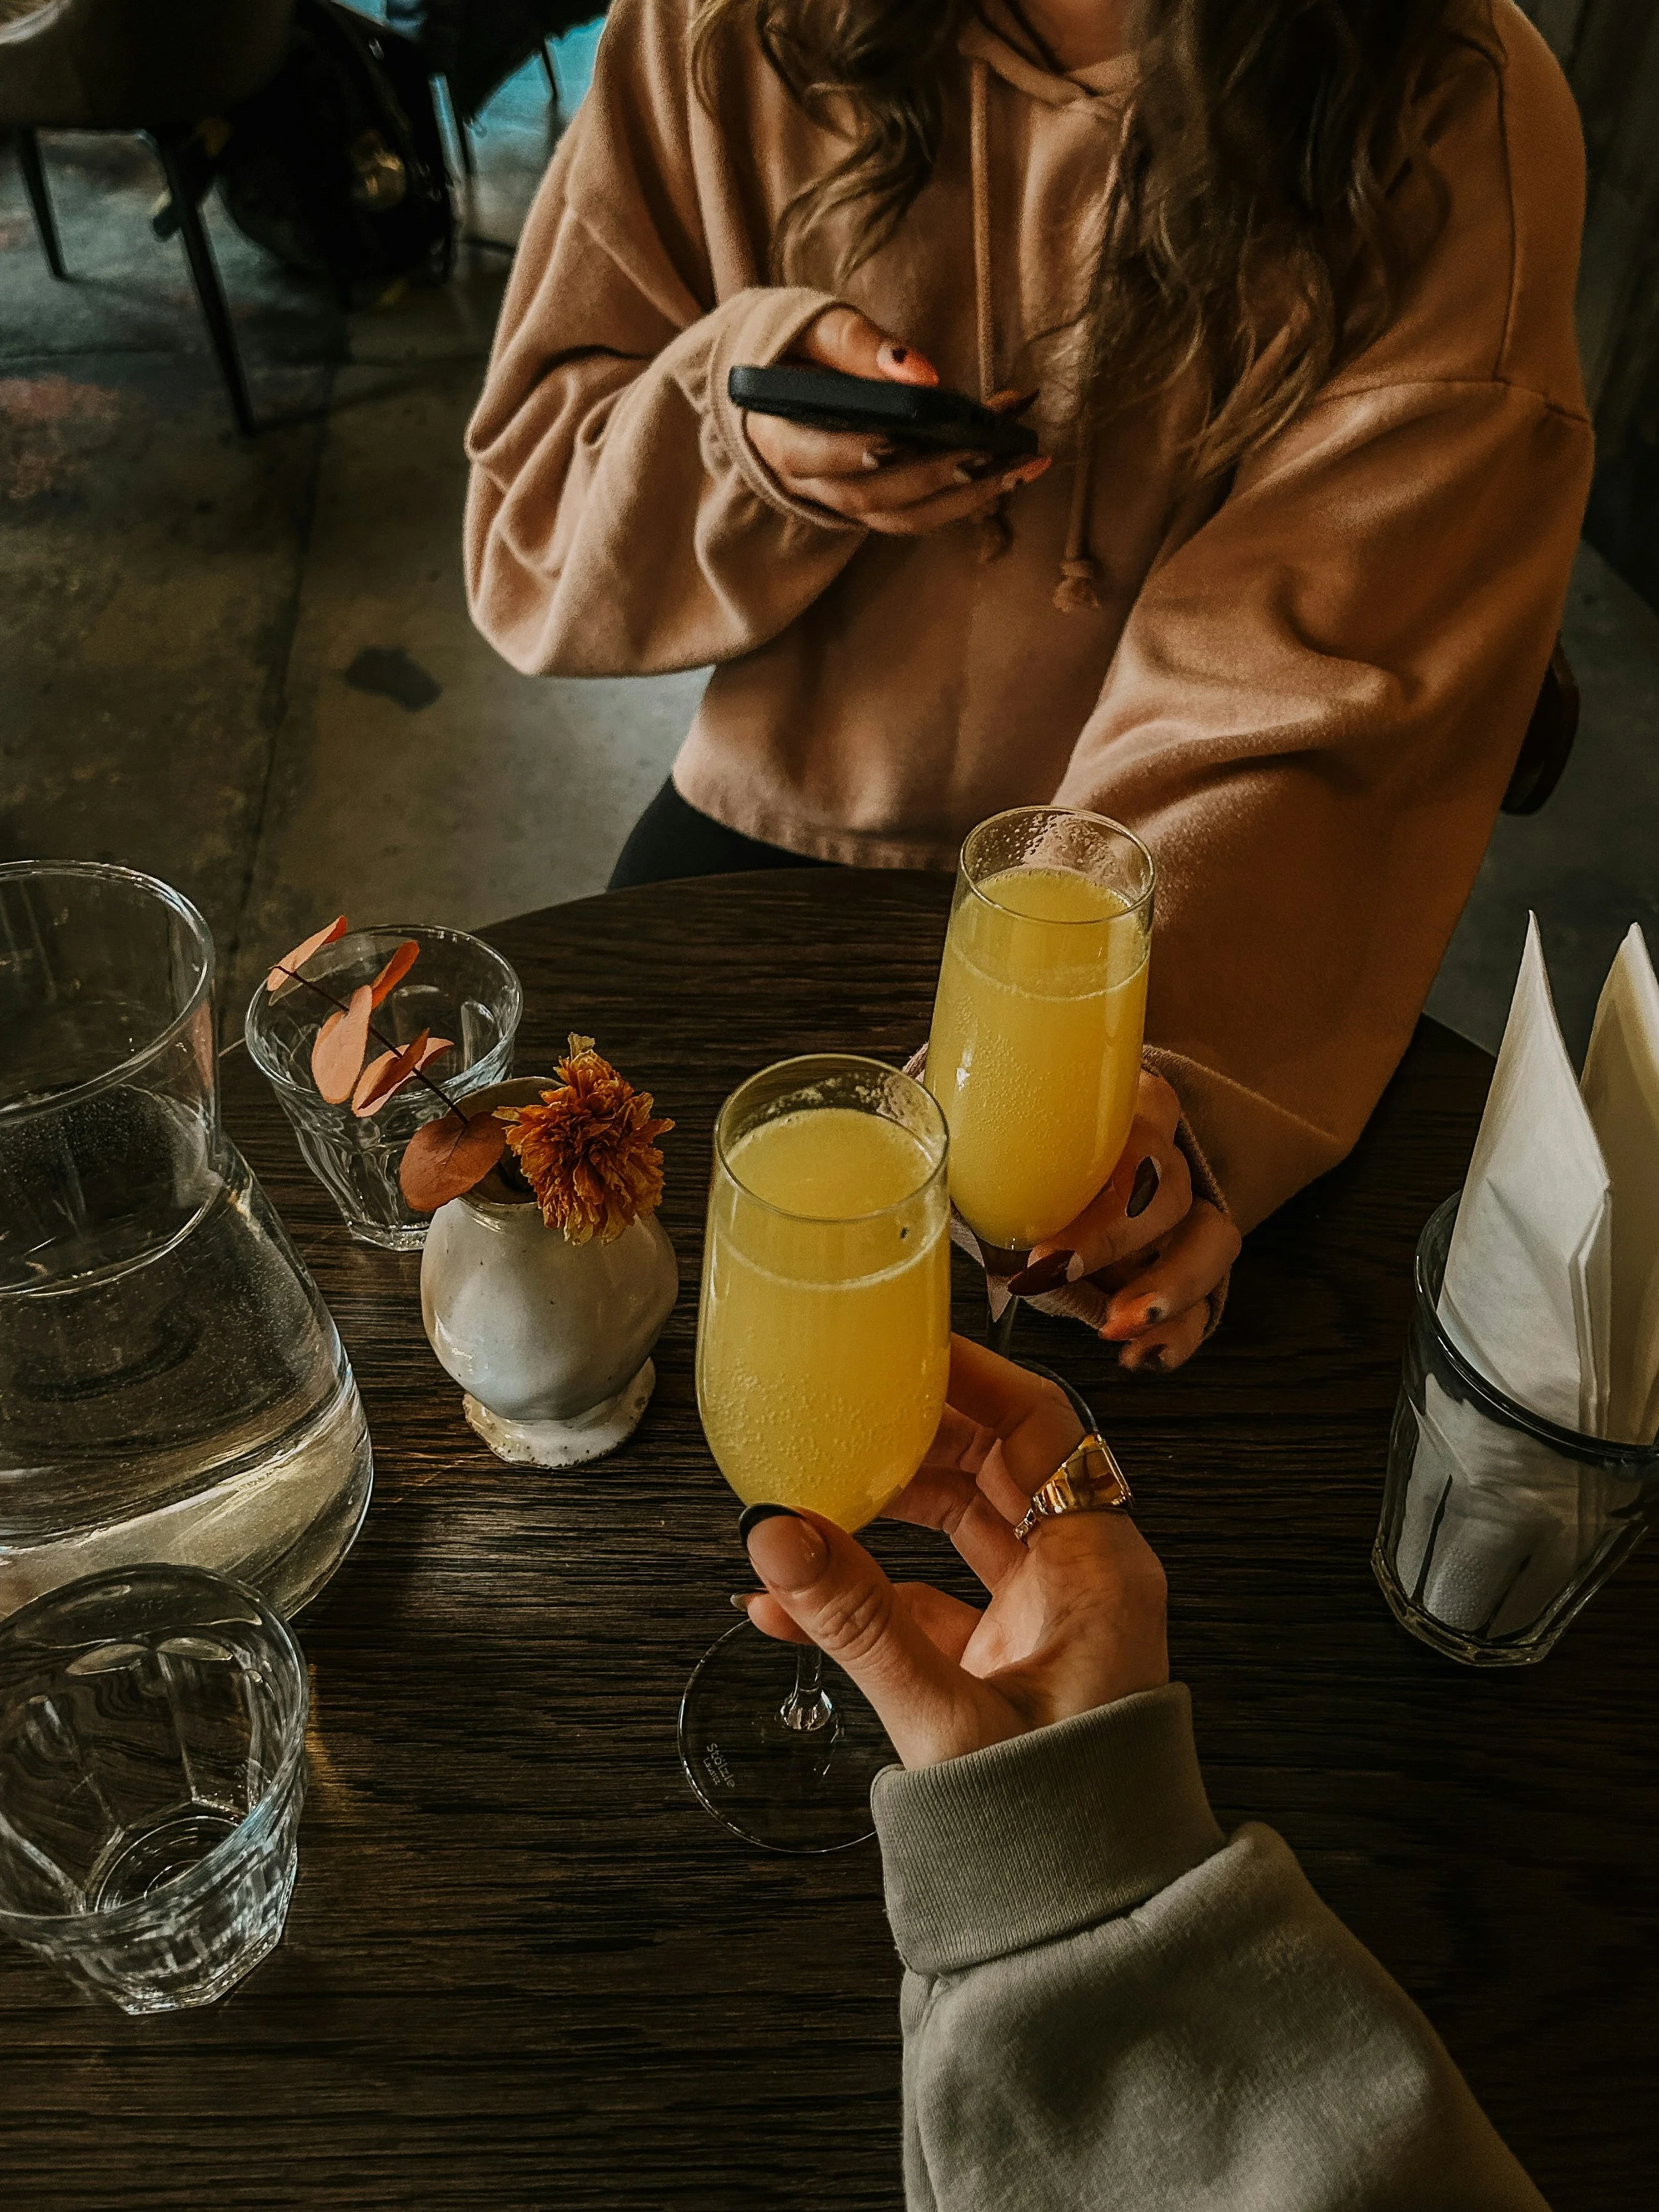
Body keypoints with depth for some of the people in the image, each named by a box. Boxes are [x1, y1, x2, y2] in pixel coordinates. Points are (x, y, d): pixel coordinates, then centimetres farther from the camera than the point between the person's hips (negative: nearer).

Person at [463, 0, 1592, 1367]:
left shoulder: (1459, 112, -14)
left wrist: (1171, 1069, -39)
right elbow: (529, 518, -1)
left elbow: (1323, 684, -23)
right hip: (788, 825, 3)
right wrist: (740, 434, -23)